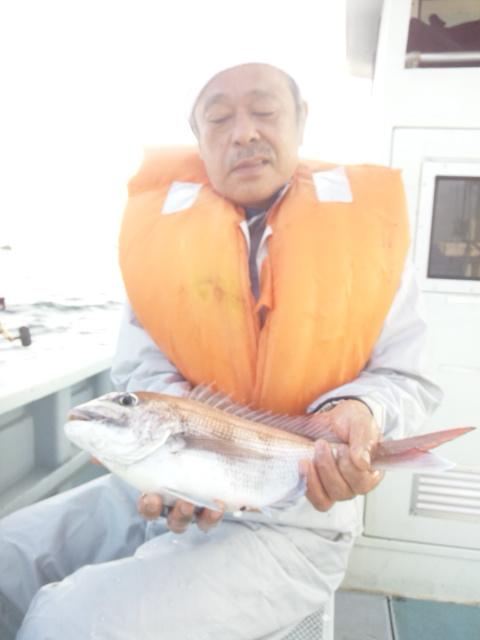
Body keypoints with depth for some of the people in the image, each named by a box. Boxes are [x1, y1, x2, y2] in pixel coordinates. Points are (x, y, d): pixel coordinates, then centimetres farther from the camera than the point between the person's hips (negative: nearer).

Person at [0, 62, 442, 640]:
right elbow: (143, 369, -2)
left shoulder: (362, 226, -3)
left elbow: (407, 377, -1)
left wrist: (357, 413, -23)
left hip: (290, 521, -3)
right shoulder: (162, 223, 0)